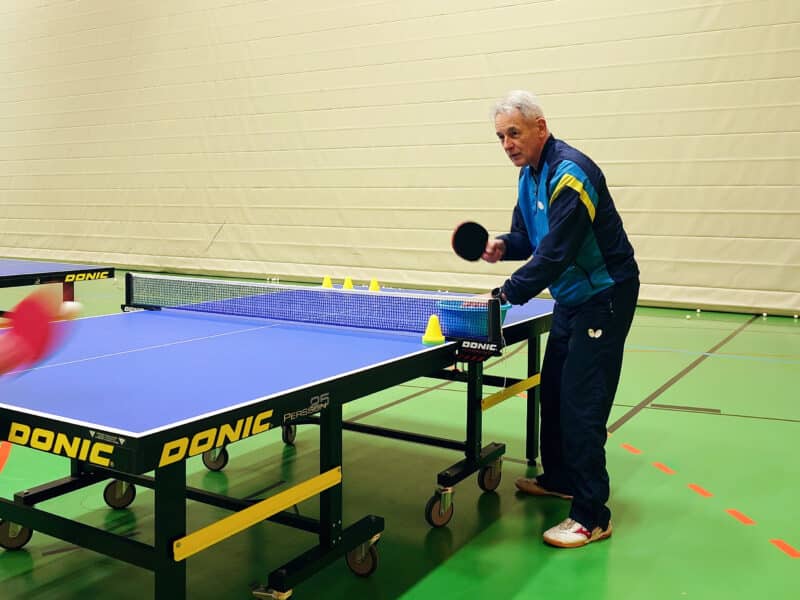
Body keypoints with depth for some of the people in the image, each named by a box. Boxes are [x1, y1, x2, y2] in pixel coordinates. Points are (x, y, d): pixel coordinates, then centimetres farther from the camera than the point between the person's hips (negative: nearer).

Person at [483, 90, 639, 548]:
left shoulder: (571, 174, -23)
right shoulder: (530, 175, 7)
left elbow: (555, 252, -30)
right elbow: (529, 235, 14)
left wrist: (506, 296, -30)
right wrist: (504, 245, -8)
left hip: (605, 296, -10)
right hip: (572, 297, 10)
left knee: (582, 403, -11)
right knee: (553, 390, 16)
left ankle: (592, 517, -2)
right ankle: (560, 478, 33)